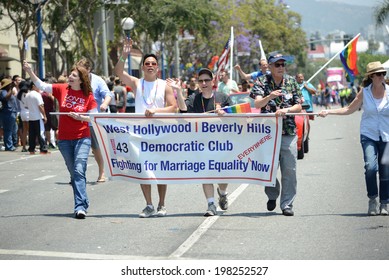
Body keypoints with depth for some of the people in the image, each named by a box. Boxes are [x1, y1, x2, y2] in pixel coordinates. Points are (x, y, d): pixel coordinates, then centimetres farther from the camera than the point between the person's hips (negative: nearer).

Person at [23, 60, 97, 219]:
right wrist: (29, 71, -9)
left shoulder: (88, 96, -4)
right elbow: (41, 85, 2)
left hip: (82, 138, -3)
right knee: (73, 173, 9)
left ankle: (80, 206, -20)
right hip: (64, 139, 4)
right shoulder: (62, 89, 3)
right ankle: (82, 204, 19)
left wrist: (80, 117, -18)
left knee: (79, 171, -16)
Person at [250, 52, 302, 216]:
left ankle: (287, 204, 3)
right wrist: (270, 96, -31)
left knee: (289, 169, -4)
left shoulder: (292, 82, 9)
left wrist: (285, 110, -12)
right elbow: (257, 104, -11)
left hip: (289, 132, 1)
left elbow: (298, 106, 8)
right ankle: (272, 195, 29)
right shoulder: (262, 82, 3)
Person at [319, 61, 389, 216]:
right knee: (370, 166, -18)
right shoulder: (364, 92, 2)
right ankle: (372, 199, 1)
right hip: (368, 135, 0)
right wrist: (328, 112, 5)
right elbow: (349, 109, 11)